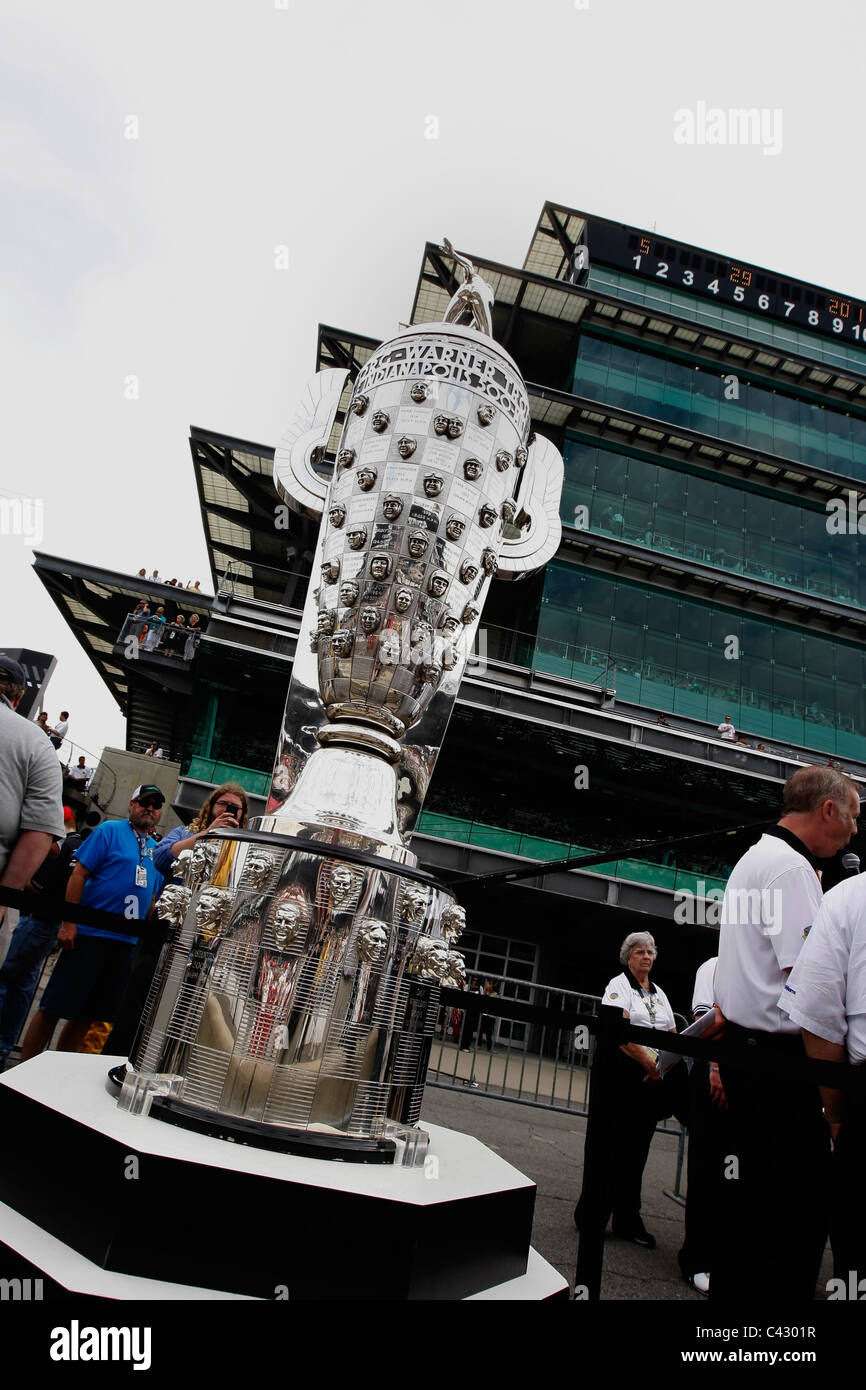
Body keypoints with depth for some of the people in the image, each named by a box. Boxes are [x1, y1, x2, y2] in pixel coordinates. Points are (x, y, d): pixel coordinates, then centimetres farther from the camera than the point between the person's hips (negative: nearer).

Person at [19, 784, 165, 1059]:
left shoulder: (156, 848, 14)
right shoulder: (111, 830, -2)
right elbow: (79, 875, -8)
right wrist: (69, 922, -15)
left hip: (126, 943, 6)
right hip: (91, 934, -6)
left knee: (87, 1015, 12)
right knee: (53, 1008, -1)